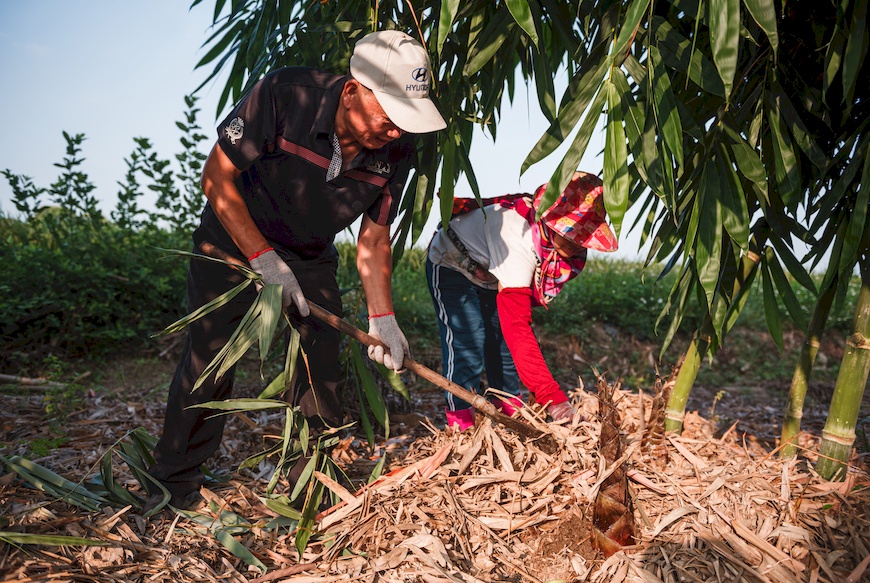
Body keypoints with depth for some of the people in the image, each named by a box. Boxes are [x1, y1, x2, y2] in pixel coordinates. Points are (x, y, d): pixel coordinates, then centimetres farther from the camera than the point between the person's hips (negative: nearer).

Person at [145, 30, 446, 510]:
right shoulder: (284, 96, -30)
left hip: (312, 254, 3)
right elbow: (216, 178, -21)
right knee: (209, 357, -3)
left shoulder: (396, 152, -18)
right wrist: (263, 257, -26)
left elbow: (373, 241, -7)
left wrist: (381, 318, -15)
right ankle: (175, 480, 18)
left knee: (323, 357, -3)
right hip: (235, 237, -3)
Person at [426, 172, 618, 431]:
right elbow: (517, 327, -48)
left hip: (493, 275, 7)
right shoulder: (517, 235, -44)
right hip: (452, 266, -7)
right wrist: (553, 398, -51)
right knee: (467, 345, -18)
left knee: (504, 346, 4)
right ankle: (462, 431, -10)